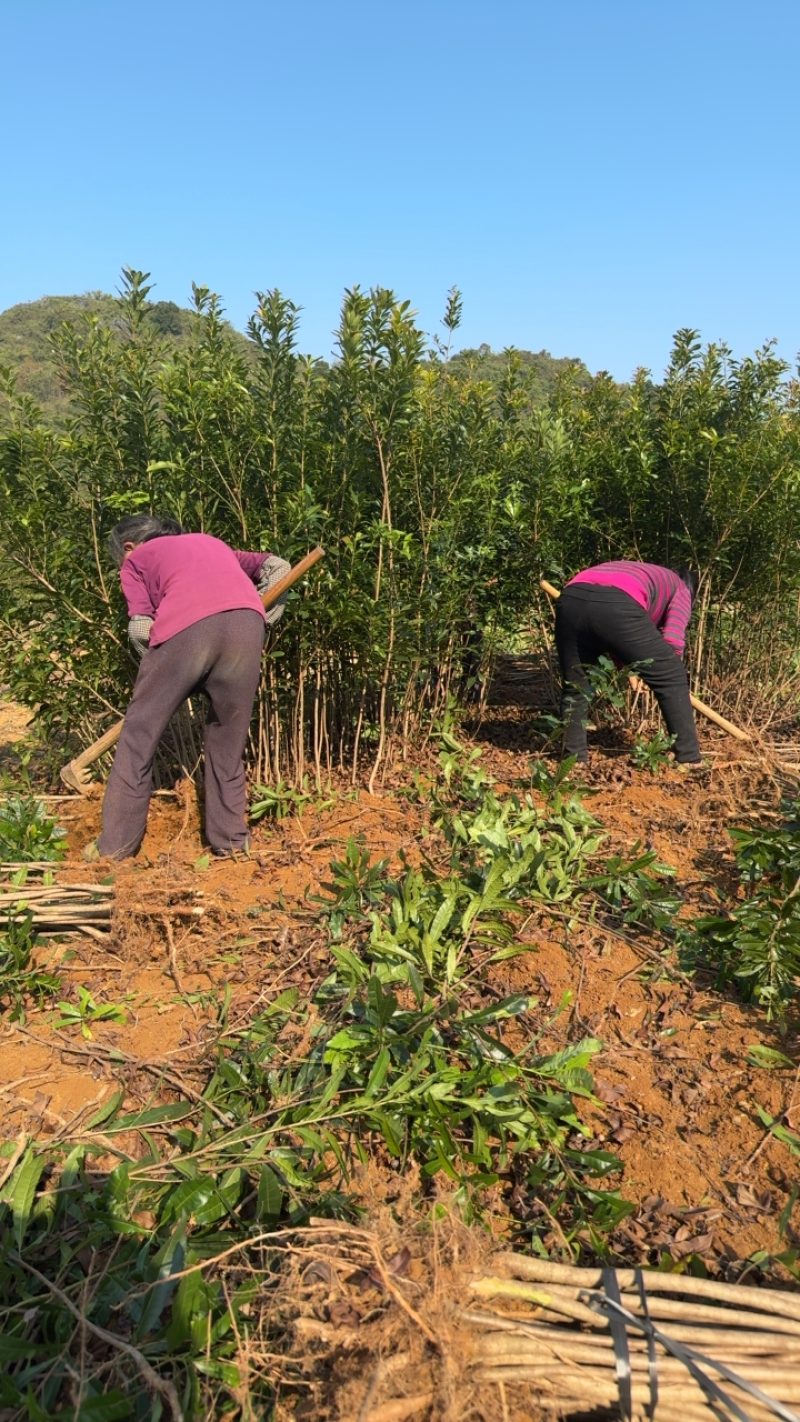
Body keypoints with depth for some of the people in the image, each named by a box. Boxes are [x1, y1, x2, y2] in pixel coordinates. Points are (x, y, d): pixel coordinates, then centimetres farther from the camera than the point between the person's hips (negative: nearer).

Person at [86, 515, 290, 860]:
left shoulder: (136, 559, 25)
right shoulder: (210, 542, 39)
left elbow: (141, 628, 9)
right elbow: (276, 567, 32)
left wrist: (161, 671, 23)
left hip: (186, 626, -4)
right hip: (247, 622, 4)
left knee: (140, 732, 12)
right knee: (228, 737, 18)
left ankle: (116, 843, 19)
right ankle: (230, 839, 24)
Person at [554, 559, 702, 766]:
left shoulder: (638, 572, 46)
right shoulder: (681, 589, 29)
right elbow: (673, 642, 11)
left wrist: (625, 666, 38)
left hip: (570, 600, 5)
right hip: (615, 606, -5)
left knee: (575, 687, 24)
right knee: (672, 679, 13)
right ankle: (689, 759, 16)